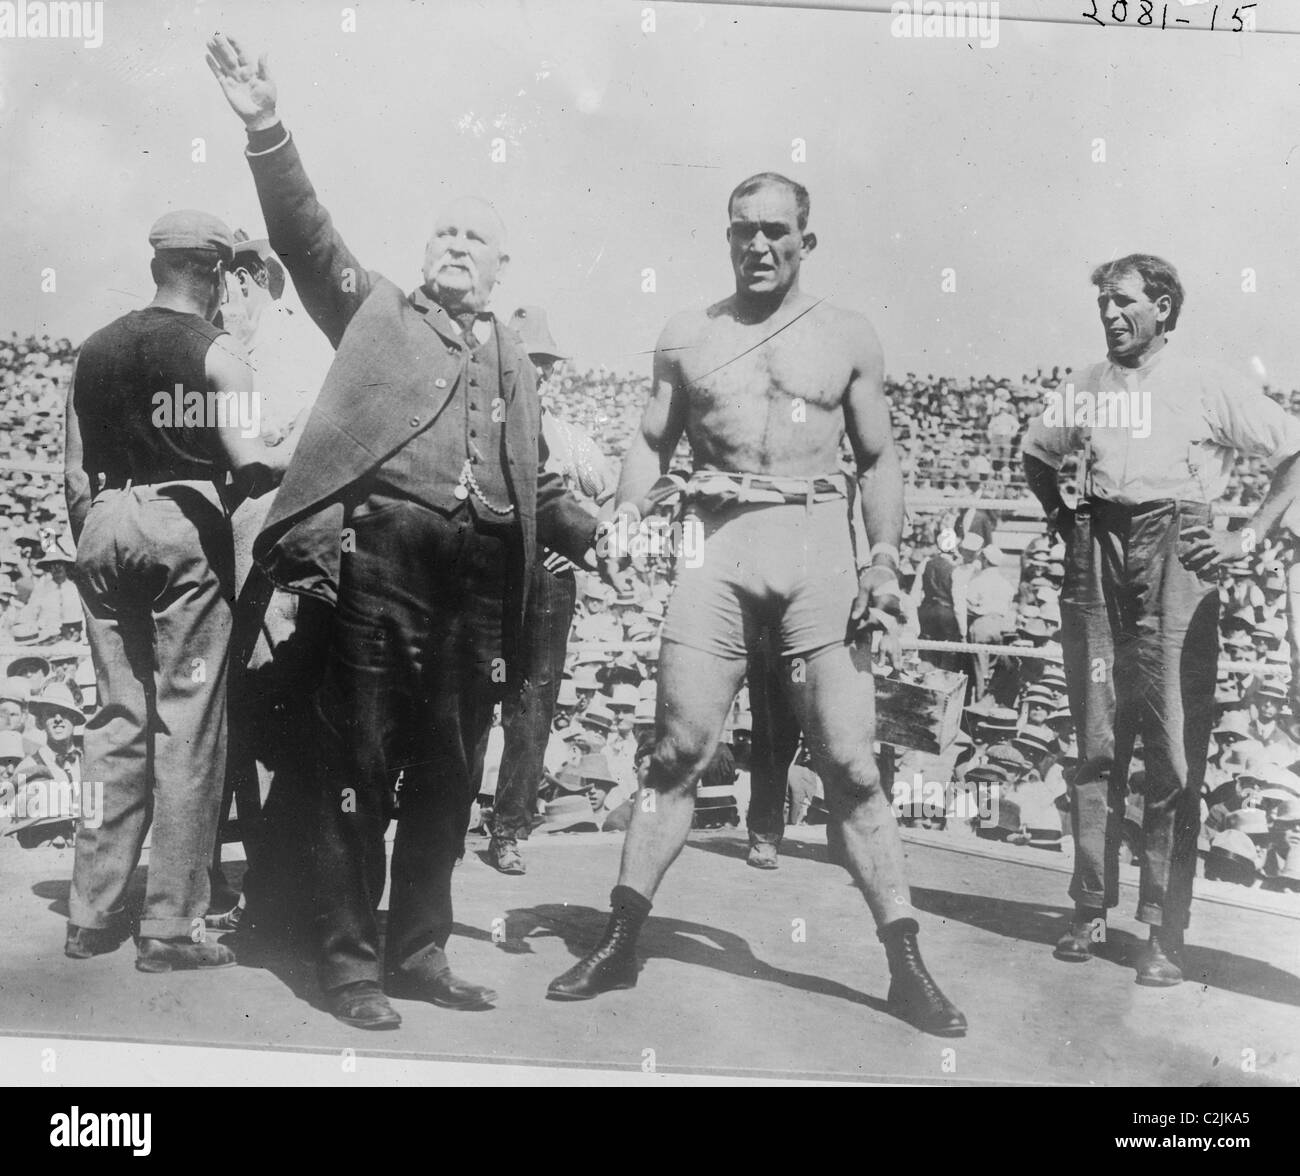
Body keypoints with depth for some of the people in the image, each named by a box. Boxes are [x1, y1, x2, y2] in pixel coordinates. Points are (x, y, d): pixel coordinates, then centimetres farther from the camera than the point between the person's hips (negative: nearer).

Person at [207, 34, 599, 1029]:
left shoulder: (513, 360, 24)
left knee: (448, 777, 9)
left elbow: (538, 481, 28)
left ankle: (418, 951, 20)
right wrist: (267, 129, -13)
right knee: (358, 766, -1)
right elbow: (307, 236, 0)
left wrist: (597, 541, 18)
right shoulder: (376, 310, 13)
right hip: (382, 558, -4)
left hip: (478, 582, 4)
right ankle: (350, 963, 8)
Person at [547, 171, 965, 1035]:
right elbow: (654, 442, 14)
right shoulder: (687, 337, 12)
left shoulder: (848, 337, 9)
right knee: (679, 748, 0)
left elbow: (879, 457, 10)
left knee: (850, 760, -3)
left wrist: (886, 556, -3)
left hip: (816, 541, -1)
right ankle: (620, 944, 11)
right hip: (719, 542, 1)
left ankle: (908, 968, 3)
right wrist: (625, 516, -5)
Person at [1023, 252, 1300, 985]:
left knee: (1175, 750, -4)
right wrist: (1061, 515, 15)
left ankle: (1166, 932, 1)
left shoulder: (1208, 387, 2)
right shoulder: (1088, 387, 14)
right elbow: (1036, 454, 30)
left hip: (1175, 557, -4)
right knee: (1097, 743, 6)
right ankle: (1092, 909, 14)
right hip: (1096, 559, 4)